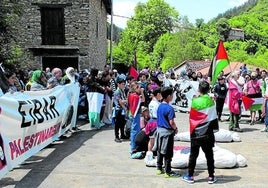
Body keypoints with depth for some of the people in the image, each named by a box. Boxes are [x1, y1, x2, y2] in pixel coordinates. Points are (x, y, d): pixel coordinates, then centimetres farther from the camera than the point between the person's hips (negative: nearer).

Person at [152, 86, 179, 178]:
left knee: (160, 151, 16)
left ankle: (159, 168, 26)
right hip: (167, 132, -8)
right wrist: (175, 129, -3)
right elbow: (171, 122, -22)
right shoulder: (169, 108, -20)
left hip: (159, 130, 8)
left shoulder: (159, 106, 4)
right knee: (168, 153, 2)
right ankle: (168, 172, 10)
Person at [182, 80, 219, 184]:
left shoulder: (194, 101, -9)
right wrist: (214, 129, 10)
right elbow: (214, 119, -1)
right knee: (209, 155, 10)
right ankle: (211, 176, 16)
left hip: (195, 134, 0)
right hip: (207, 134, 1)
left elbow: (191, 117, -2)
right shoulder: (211, 101, -6)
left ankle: (190, 176, 15)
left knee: (193, 155, 9)